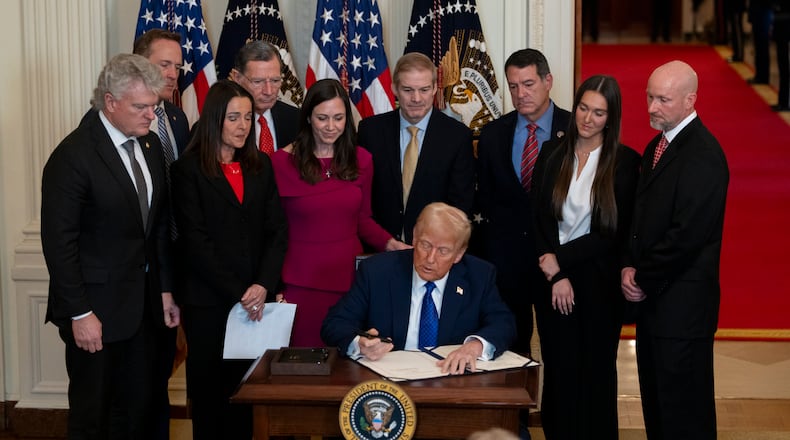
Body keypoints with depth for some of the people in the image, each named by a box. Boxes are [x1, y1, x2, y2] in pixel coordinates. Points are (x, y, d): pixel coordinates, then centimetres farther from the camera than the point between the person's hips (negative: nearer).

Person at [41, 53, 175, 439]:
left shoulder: (150, 144, 6)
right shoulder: (73, 156, -16)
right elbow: (58, 243, -16)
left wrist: (165, 288, 10)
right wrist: (79, 313, -16)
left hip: (142, 305, 6)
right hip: (96, 307, -6)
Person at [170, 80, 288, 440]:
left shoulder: (261, 166, 11)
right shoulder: (188, 170, -3)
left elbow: (277, 230, 5)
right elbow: (196, 241, -9)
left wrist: (263, 285, -10)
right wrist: (238, 293, -13)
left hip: (257, 301, 3)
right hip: (208, 303, -3)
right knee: (211, 393, 6)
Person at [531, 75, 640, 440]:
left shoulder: (625, 162, -6)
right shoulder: (551, 154, 3)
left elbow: (614, 233, -9)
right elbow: (536, 219, 0)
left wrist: (559, 258, -11)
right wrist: (555, 274, -10)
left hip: (598, 283, -2)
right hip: (551, 278, 2)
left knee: (594, 372, 8)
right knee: (558, 369, 8)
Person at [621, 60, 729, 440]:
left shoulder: (702, 155, -17)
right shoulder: (658, 146, 13)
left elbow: (686, 235, -22)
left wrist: (643, 279, -11)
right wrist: (630, 267, 1)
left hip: (681, 304, -9)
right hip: (652, 297, 9)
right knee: (655, 404, 16)